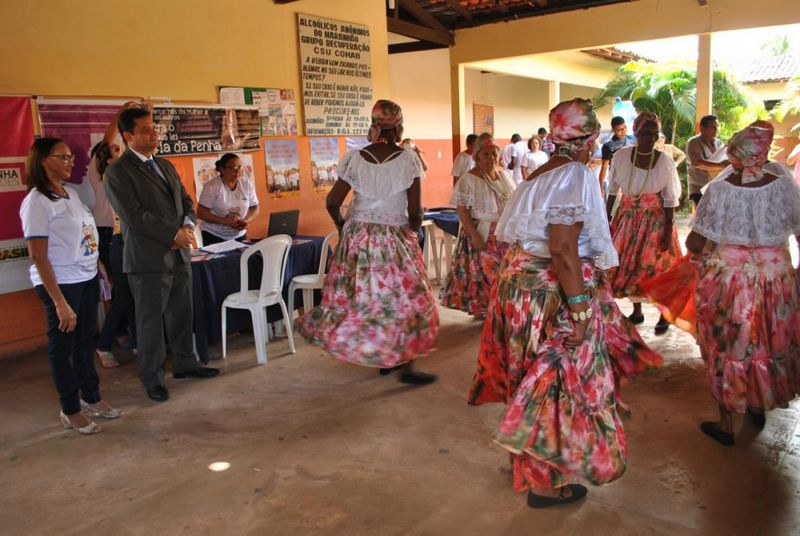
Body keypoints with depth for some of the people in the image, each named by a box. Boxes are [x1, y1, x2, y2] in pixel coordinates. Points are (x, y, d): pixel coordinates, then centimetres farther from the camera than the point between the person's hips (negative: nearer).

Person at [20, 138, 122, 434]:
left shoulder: (71, 192, 7)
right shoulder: (36, 201, -14)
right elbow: (38, 256, -17)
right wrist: (59, 302, -19)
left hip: (87, 279, 7)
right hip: (60, 284, -7)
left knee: (85, 340, 18)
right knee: (62, 345, 7)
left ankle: (91, 398, 33)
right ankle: (70, 410, 22)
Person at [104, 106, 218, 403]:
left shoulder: (165, 166, 15)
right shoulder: (117, 172, -9)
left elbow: (186, 201, 16)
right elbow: (134, 216, -17)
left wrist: (188, 227, -5)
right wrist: (174, 234, -15)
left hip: (179, 255, 7)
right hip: (148, 258, -7)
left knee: (181, 314, 16)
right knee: (150, 321, 5)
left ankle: (184, 363, 32)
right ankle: (152, 378, 19)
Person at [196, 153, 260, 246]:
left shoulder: (248, 185, 0)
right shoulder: (211, 186, -12)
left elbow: (255, 208, 8)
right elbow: (201, 213, -13)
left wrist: (247, 220, -13)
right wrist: (225, 221, -24)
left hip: (239, 236, 4)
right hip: (213, 236, -3)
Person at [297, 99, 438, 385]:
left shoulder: (354, 158, -3)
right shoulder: (408, 160, -9)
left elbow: (332, 202, -4)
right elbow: (415, 210, -11)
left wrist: (342, 224, 15)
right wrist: (414, 228, 9)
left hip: (358, 237, 3)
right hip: (396, 239, -3)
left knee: (363, 295, 14)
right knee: (404, 298, 7)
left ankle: (383, 359, 26)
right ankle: (406, 366, 11)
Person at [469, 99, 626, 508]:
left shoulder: (541, 174, 11)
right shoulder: (576, 176, -16)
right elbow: (562, 249, -24)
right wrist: (580, 308, -22)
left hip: (519, 282, 9)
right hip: (551, 292, -9)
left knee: (534, 375, 23)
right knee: (557, 379, 4)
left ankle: (526, 457, 42)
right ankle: (545, 482, 19)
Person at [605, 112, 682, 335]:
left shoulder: (665, 161, -12)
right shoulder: (620, 156, -8)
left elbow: (671, 200, -7)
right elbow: (612, 190, 2)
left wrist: (668, 231, -10)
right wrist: (607, 219, 3)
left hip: (655, 220, -2)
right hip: (628, 217, 2)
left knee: (656, 266, 2)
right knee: (628, 265, 8)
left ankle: (664, 314, 23)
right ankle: (637, 312, 27)